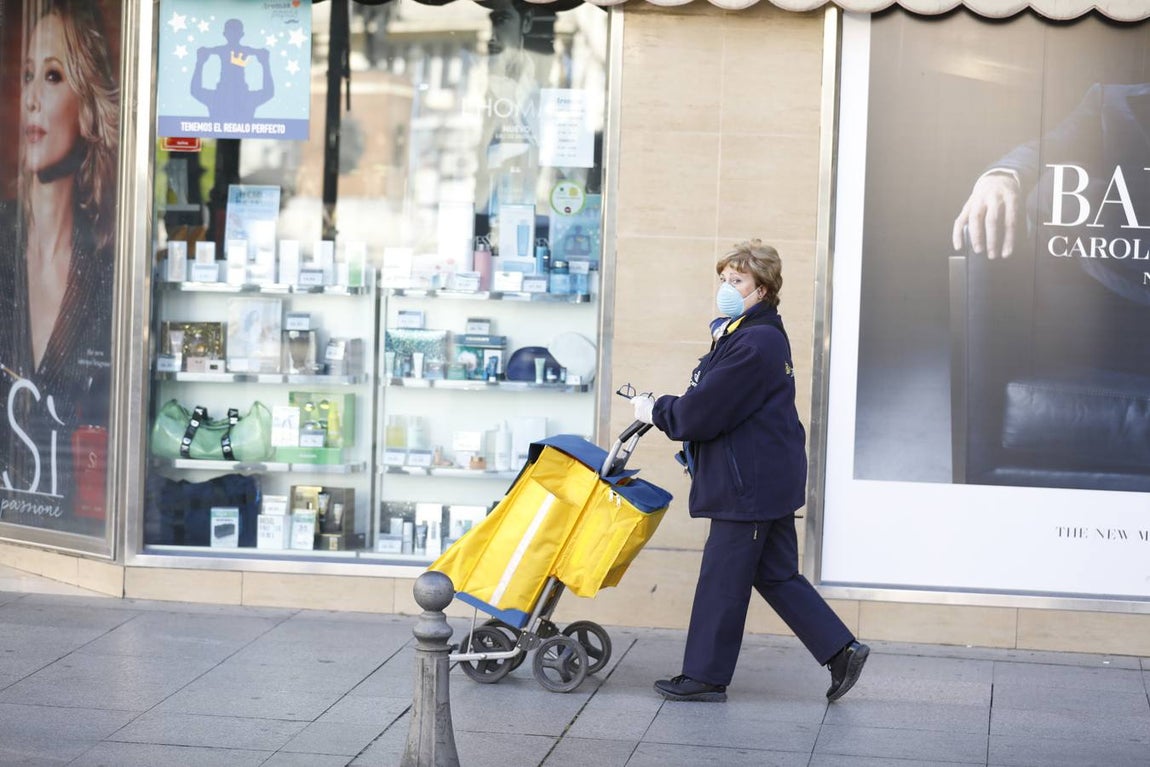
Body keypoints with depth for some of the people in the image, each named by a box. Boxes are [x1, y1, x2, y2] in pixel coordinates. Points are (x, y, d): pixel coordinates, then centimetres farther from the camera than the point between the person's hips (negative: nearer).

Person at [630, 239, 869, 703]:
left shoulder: (755, 344, -21)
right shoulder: (743, 335, 14)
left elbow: (705, 412, -22)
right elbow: (713, 403, 19)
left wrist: (656, 411, -6)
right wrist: (662, 409, 6)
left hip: (750, 482, -11)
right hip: (769, 479, 11)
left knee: (722, 578, 1)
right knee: (776, 575, 15)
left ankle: (705, 676, 12)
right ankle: (841, 650, 16)